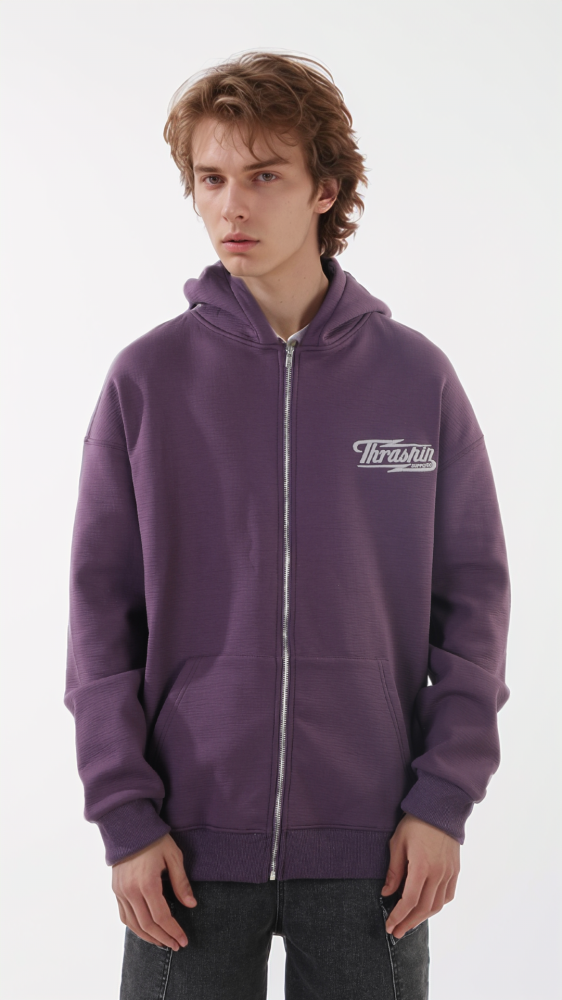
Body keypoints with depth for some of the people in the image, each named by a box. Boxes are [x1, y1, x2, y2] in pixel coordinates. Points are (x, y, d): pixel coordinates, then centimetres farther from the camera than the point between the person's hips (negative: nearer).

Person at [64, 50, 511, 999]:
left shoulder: (418, 377, 0)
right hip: (191, 838, 0)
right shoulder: (147, 379, -1)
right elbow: (102, 611, 0)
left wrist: (445, 798, -4)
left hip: (371, 846, 1)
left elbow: (473, 597, 2)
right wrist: (125, 815, -5)